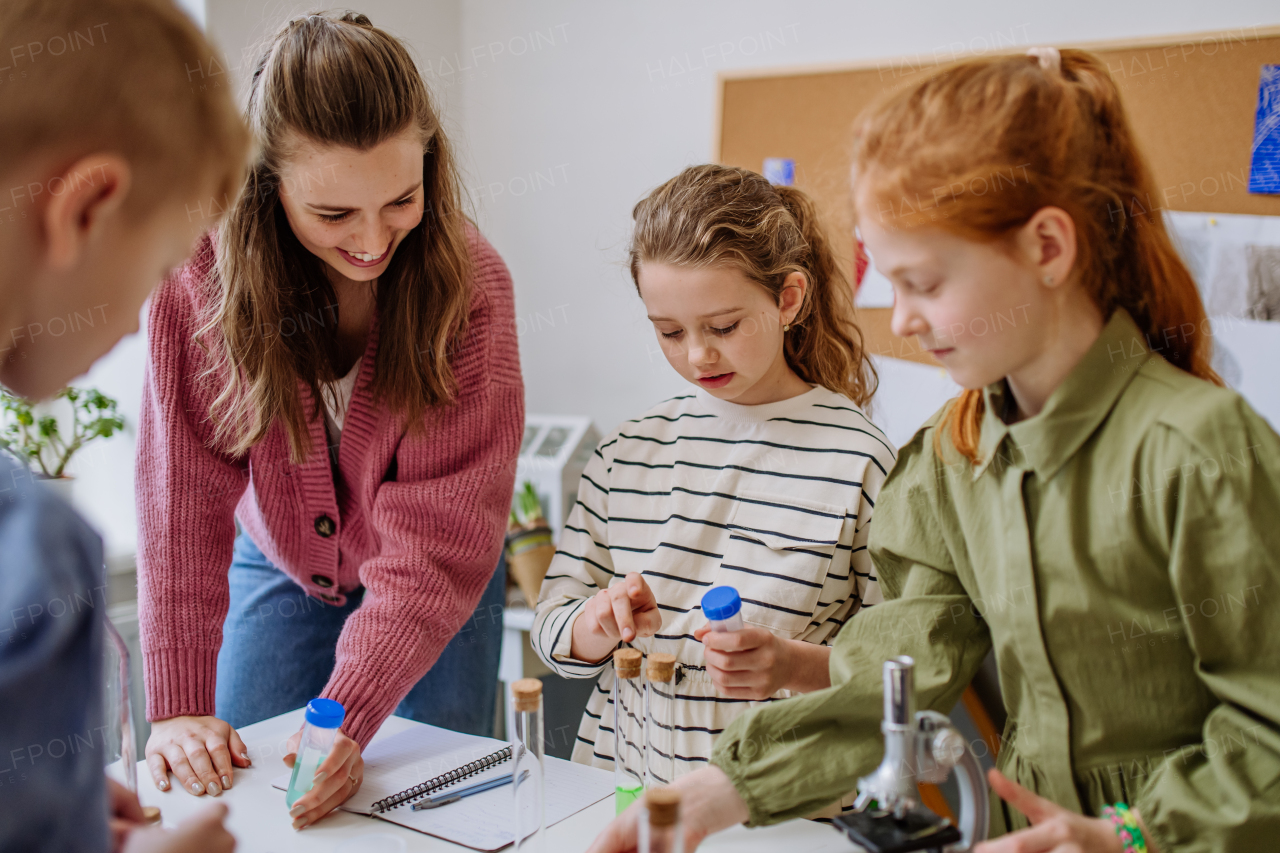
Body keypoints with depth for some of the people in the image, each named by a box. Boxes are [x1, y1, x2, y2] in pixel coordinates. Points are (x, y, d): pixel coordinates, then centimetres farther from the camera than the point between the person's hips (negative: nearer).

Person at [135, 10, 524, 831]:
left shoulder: (471, 282, -28)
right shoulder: (201, 276, -23)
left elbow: (436, 534, -30)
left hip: (437, 591, -1)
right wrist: (179, 704, -28)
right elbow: (185, 497, -22)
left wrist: (347, 715, -39)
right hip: (280, 569, 1)